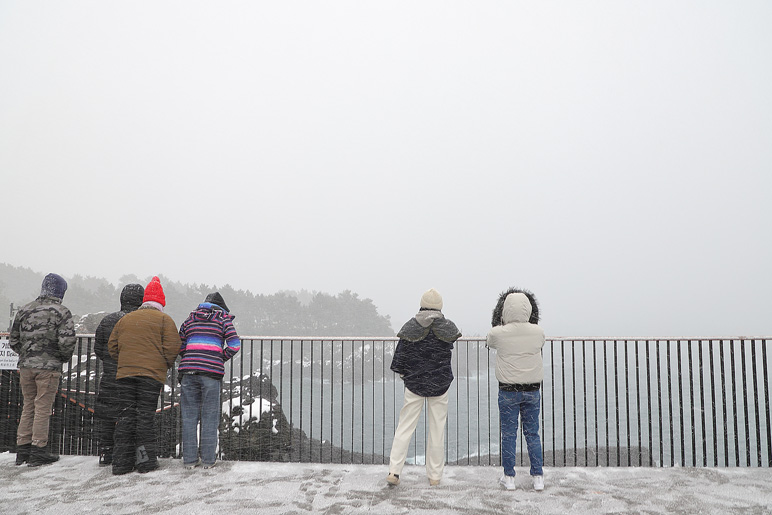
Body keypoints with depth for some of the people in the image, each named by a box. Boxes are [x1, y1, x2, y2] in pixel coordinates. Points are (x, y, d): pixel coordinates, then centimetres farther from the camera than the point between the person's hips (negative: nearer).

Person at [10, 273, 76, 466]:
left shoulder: (24, 310, 10)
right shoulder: (61, 312, -8)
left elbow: (13, 340, 13)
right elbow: (67, 341, -16)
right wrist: (64, 358, 2)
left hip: (25, 365, 5)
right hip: (49, 367, -5)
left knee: (28, 406, 15)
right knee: (43, 407, 1)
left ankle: (22, 450, 19)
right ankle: (38, 450, 4)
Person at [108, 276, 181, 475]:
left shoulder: (125, 319, 17)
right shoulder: (164, 319, 2)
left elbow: (112, 346, 17)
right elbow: (171, 347, -7)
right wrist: (165, 366, 10)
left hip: (125, 375, 4)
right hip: (151, 376, -4)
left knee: (125, 415, 7)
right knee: (146, 416, -1)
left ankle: (122, 462, 7)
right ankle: (145, 460, 0)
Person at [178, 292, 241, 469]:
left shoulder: (190, 318, 19)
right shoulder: (223, 319, 9)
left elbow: (179, 346, 17)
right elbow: (234, 344, -2)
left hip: (188, 370, 3)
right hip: (212, 372, -3)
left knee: (189, 415, 8)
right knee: (210, 416, 4)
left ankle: (190, 459, 10)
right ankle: (208, 459, 8)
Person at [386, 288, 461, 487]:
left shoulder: (410, 327, -7)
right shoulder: (447, 328, -5)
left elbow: (400, 357, -4)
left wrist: (404, 374, 14)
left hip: (414, 384, 0)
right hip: (440, 385, 1)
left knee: (405, 428, 5)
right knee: (437, 429, 9)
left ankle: (394, 471, 0)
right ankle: (435, 475, 16)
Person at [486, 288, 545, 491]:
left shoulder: (498, 333, -13)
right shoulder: (538, 332, -7)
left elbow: (490, 344, 9)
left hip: (508, 391, -2)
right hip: (532, 390, 2)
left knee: (508, 434, 8)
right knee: (532, 434, 12)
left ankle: (509, 478, 15)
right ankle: (538, 478, 16)